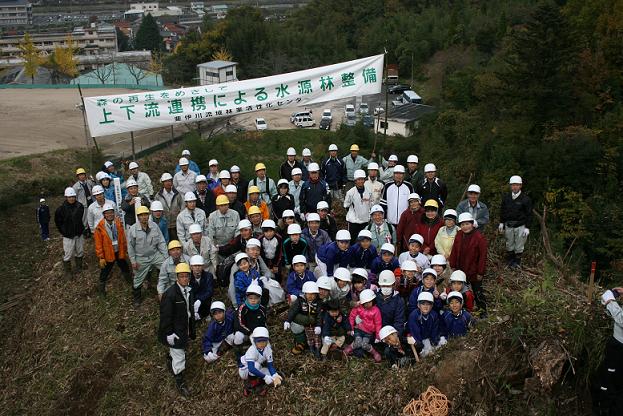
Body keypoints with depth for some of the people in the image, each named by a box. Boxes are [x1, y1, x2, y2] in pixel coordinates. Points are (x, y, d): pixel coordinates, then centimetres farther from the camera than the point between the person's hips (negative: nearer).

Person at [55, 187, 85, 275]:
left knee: (80, 252, 17)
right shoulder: (61, 209, -15)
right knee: (68, 254, 1)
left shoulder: (80, 206, -7)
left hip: (79, 234, 4)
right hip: (68, 236, -4)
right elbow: (58, 221, -1)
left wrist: (81, 229, 9)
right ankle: (67, 271, 18)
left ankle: (79, 267, 37)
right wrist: (63, 231, 0)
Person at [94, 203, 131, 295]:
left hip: (120, 252, 4)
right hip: (108, 254, -4)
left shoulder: (119, 223, -7)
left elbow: (123, 238, 3)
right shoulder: (100, 227, -21)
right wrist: (101, 257, -13)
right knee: (105, 272, 14)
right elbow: (98, 244, -15)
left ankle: (130, 281, 47)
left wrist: (125, 251, 8)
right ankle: (101, 288, 36)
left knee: (125, 269, 23)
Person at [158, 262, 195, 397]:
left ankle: (171, 364, 55)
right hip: (175, 330, -7)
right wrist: (169, 334, -19)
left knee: (177, 350, 28)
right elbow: (166, 316, -22)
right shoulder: (170, 294, -27)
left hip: (184, 328, 7)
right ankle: (180, 382, 20)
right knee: (179, 356, 2)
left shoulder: (189, 291, -1)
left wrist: (191, 330, 15)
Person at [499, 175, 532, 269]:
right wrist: (501, 223, 11)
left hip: (520, 226, -3)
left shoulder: (526, 199, -7)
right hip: (508, 225, 3)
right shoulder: (506, 197, 4)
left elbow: (529, 214, -5)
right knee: (509, 245, 12)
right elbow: (502, 211, 14)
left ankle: (517, 263, 22)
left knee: (519, 246, 6)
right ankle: (510, 261, 26)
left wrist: (527, 227, -8)